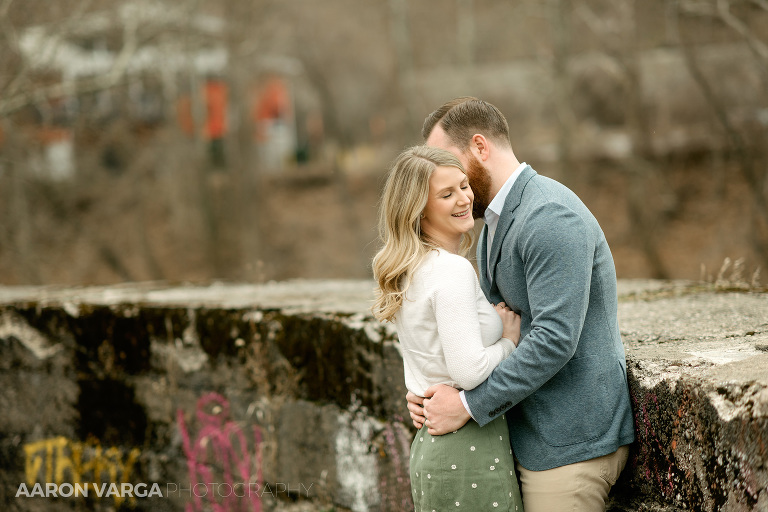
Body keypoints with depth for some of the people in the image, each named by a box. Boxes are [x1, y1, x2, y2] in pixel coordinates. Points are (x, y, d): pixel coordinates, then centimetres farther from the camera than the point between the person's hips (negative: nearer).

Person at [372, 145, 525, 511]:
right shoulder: (453, 271, -18)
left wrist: (493, 321, 7)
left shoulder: (410, 270, 11)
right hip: (470, 449, -10)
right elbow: (470, 371, -24)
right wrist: (509, 340, -7)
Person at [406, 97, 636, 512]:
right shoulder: (493, 226, 16)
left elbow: (554, 338, -25)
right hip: (529, 438, 9)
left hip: (570, 445, -9)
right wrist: (434, 391, -1)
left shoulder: (550, 218, -18)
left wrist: (469, 404, -20)